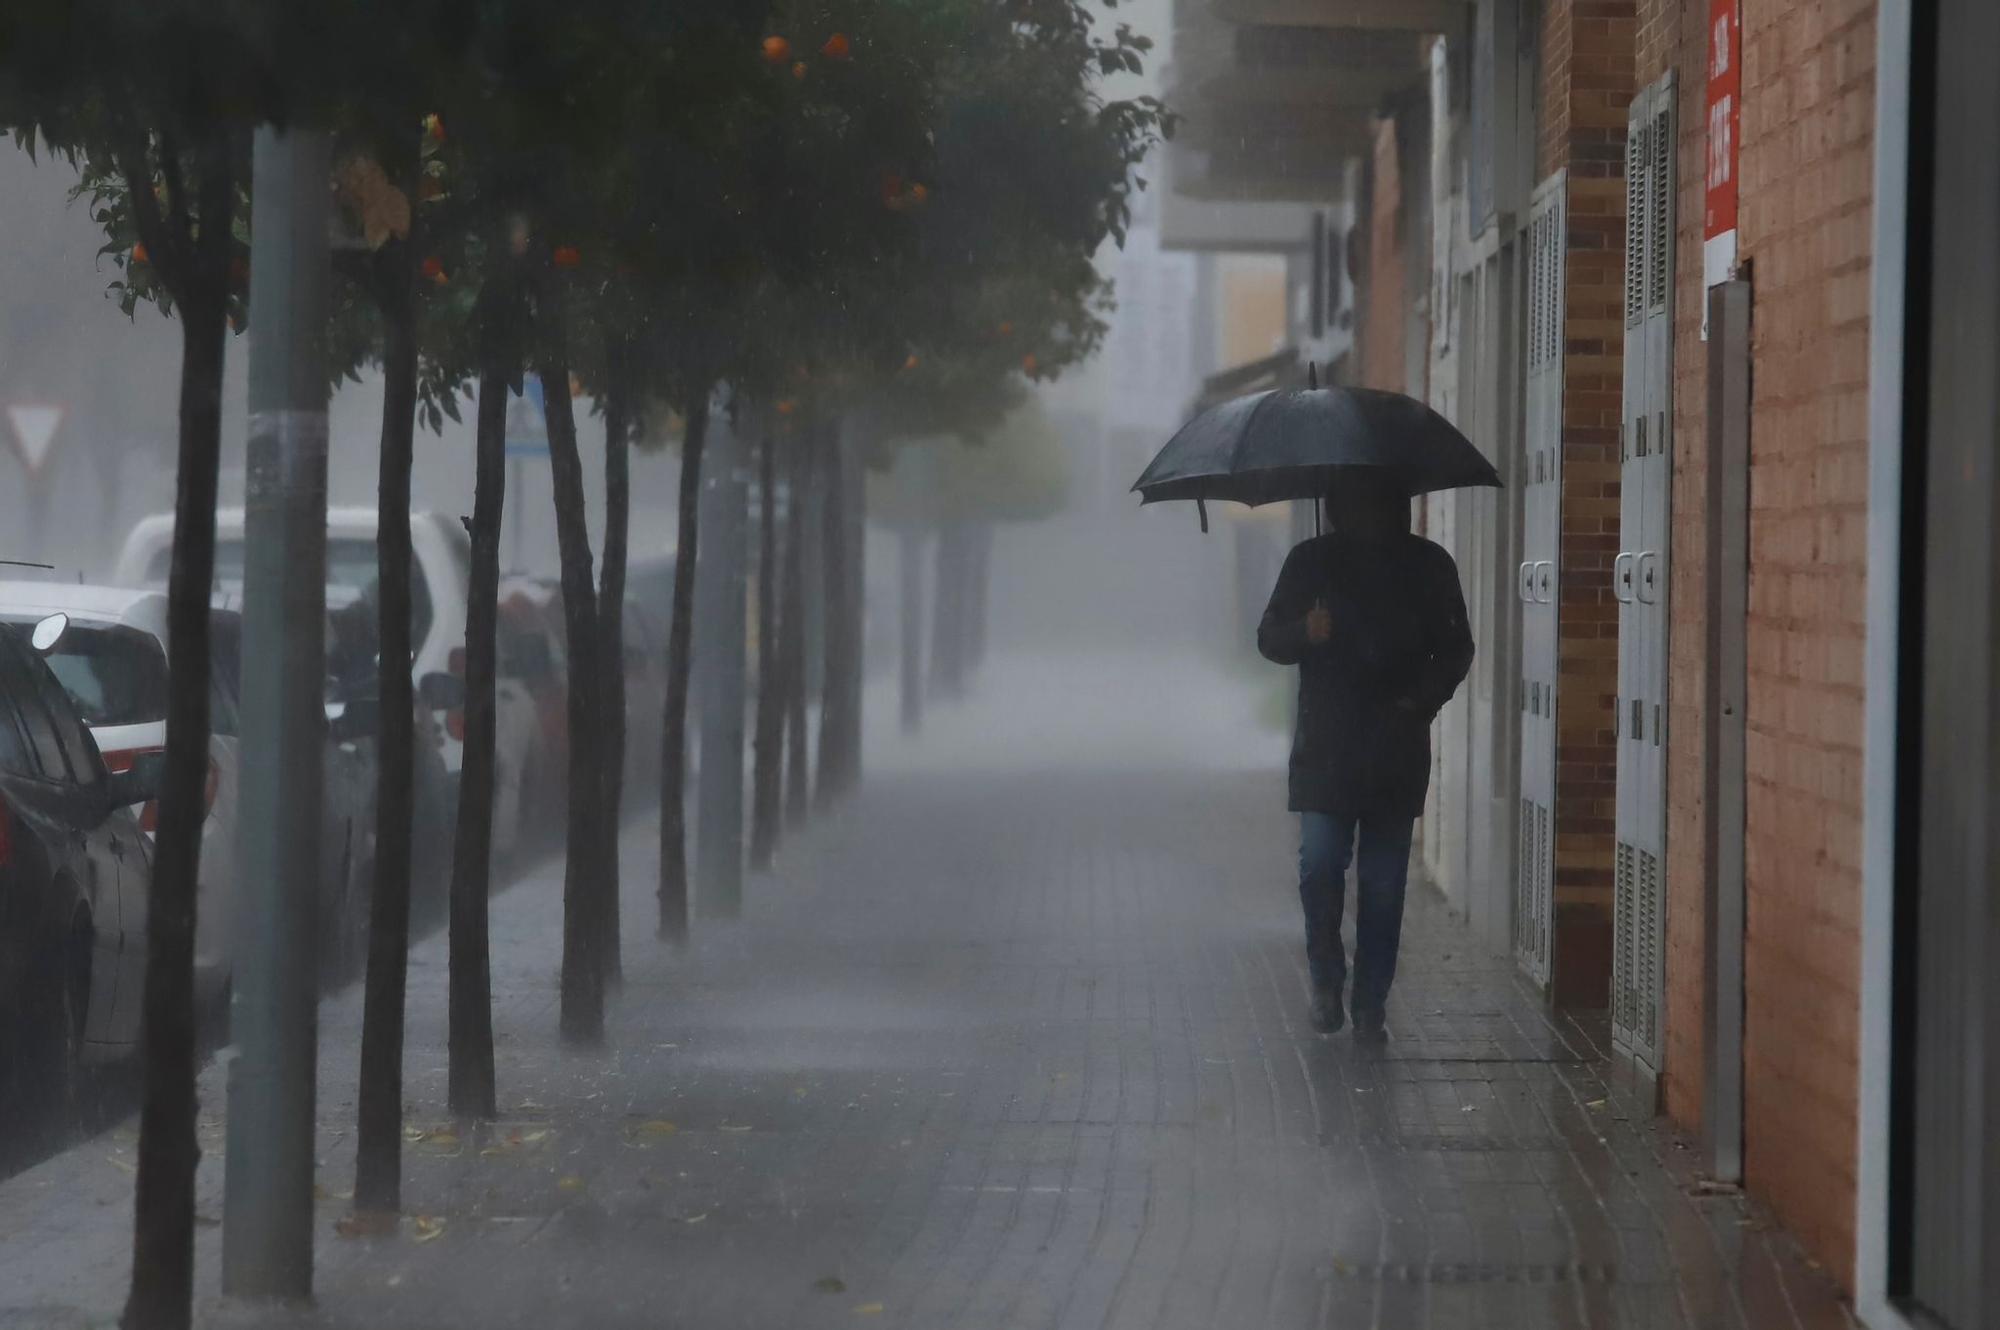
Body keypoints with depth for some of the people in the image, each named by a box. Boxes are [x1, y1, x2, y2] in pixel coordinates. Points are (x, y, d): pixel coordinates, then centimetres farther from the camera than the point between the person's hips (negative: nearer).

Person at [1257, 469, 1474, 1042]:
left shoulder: (1428, 565, 7)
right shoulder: (1311, 561, 5)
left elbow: (1455, 649, 12)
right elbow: (1269, 639, 7)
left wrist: (1425, 698, -6)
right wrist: (1304, 632, -16)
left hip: (1397, 751, 1)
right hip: (1326, 745, -1)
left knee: (1384, 882, 2)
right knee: (1320, 864, -11)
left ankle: (1371, 1005, 10)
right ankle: (1326, 983, 9)